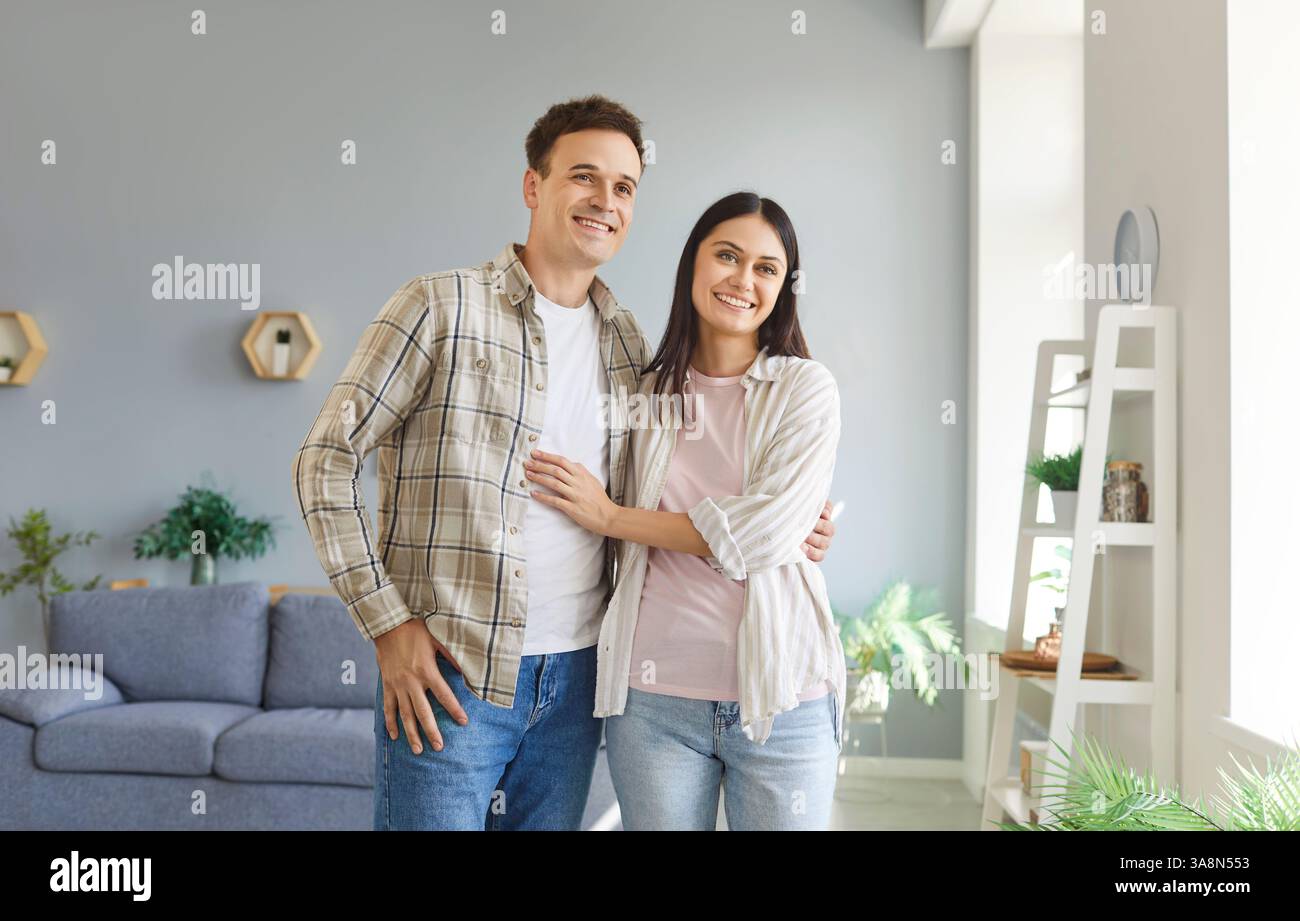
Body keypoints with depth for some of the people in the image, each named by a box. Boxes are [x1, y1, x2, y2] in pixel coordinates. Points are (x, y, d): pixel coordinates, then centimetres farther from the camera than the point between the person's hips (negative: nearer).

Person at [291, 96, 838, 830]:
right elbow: (326, 460, -6)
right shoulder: (442, 306, -7)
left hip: (577, 677, 5)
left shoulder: (628, 341, 9)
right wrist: (388, 623, -11)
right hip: (448, 672, -5)